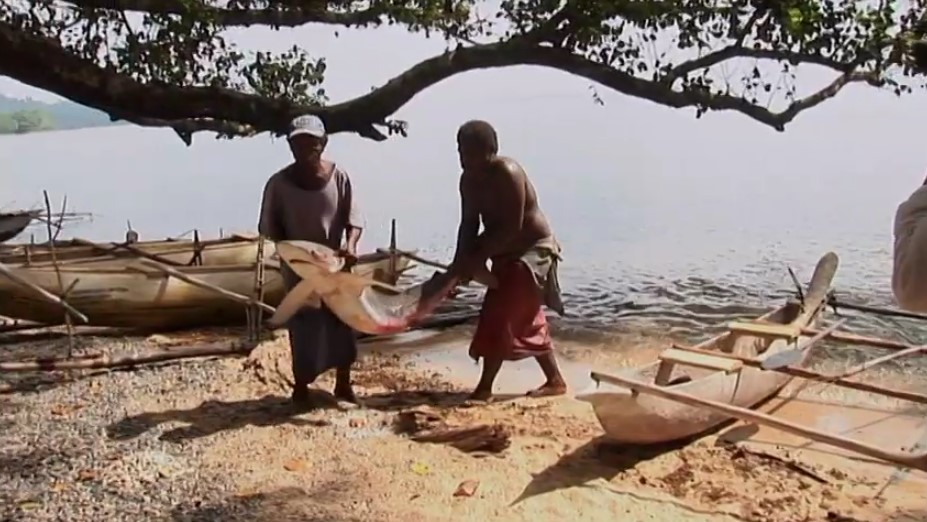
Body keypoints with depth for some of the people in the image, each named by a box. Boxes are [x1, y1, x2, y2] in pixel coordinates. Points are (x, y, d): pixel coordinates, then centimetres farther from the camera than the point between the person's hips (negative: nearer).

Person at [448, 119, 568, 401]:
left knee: (499, 317, -12)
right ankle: (555, 380, 25)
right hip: (507, 254, 9)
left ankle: (484, 388, -4)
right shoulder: (469, 180, 2)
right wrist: (460, 263, -11)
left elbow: (511, 226, -28)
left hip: (532, 250, -9)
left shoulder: (507, 173, -24)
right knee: (528, 321, 14)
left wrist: (477, 257, -27)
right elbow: (469, 224, 2)